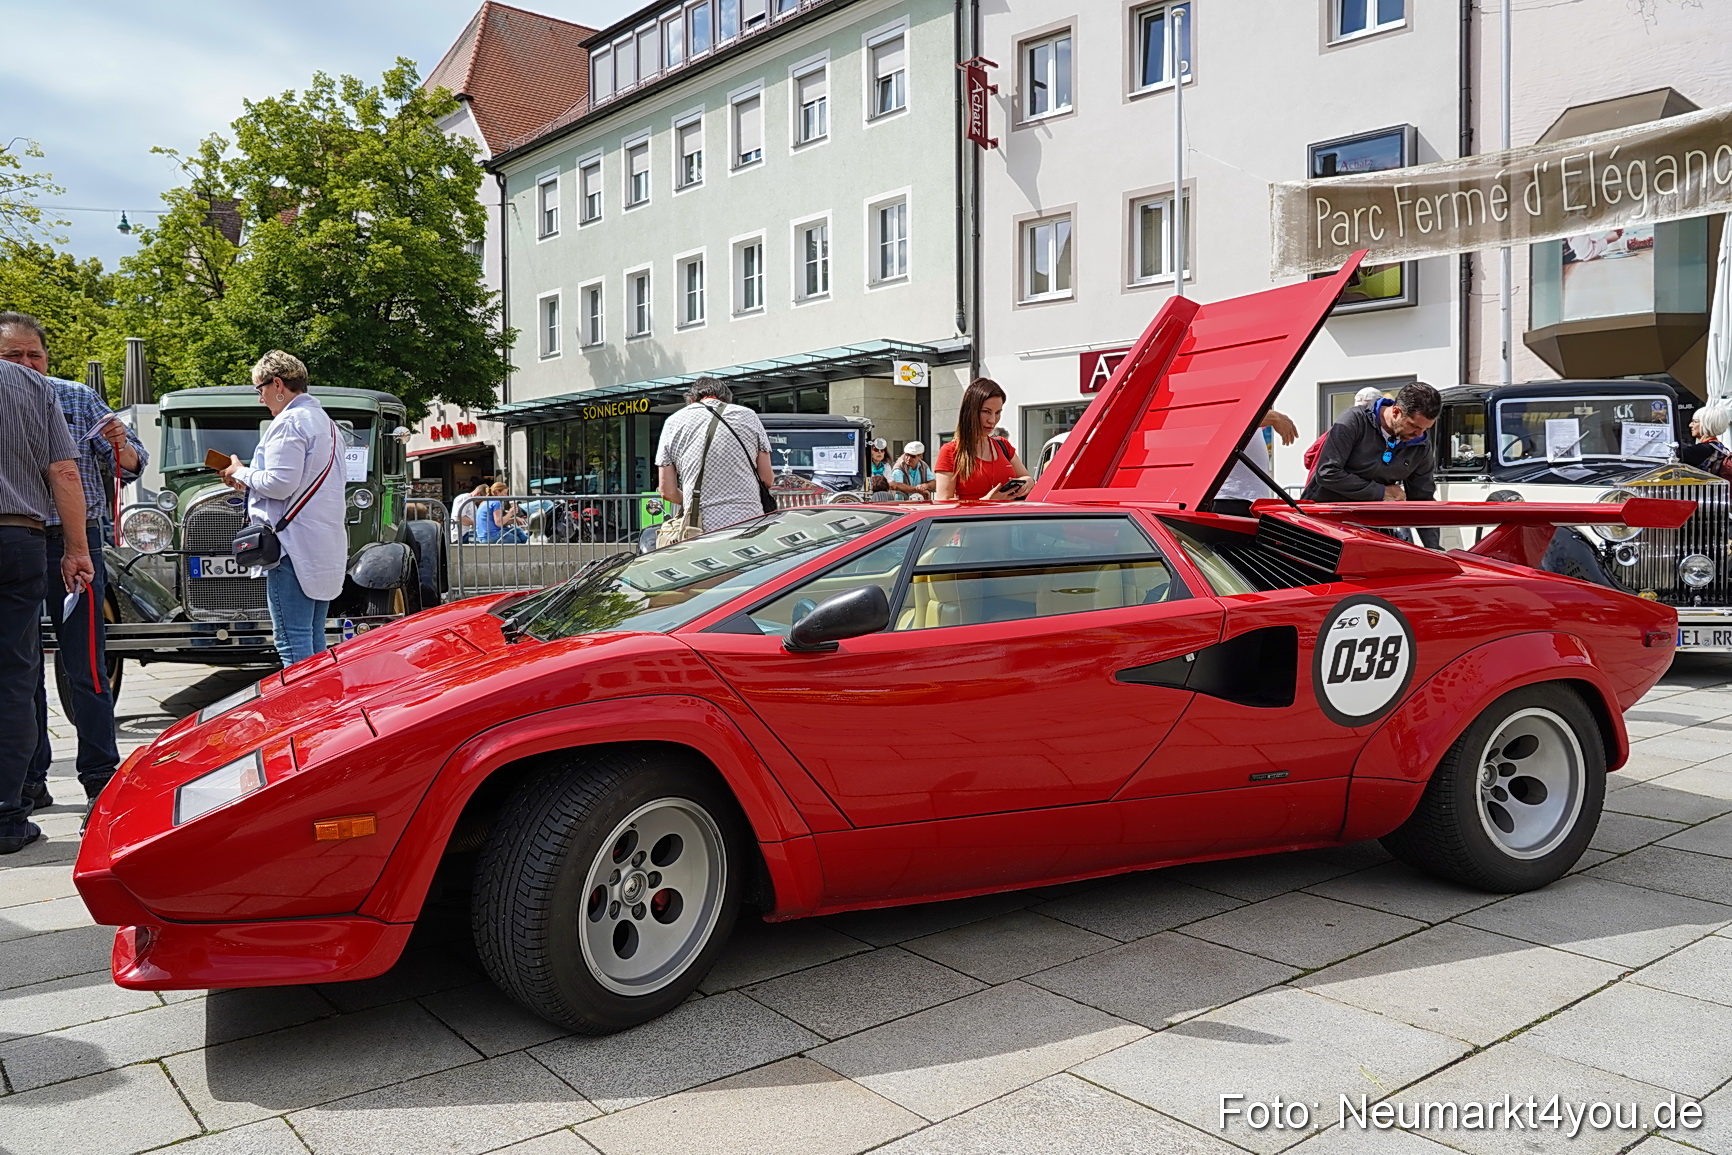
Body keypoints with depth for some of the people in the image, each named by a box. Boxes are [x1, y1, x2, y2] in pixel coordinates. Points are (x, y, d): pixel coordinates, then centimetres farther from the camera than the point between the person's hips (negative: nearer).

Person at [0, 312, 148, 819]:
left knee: (86, 668, -3)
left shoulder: (77, 399, 5)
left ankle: (100, 780, 3)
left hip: (73, 543, -2)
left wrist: (121, 444, -16)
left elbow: (132, 467, 6)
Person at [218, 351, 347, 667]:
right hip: (325, 545, 10)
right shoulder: (324, 421, 21)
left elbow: (280, 484, -18)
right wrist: (250, 482, 21)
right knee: (314, 640, 12)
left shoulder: (289, 422, -10)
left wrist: (241, 473, -1)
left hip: (294, 545, -10)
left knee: (293, 643, -9)